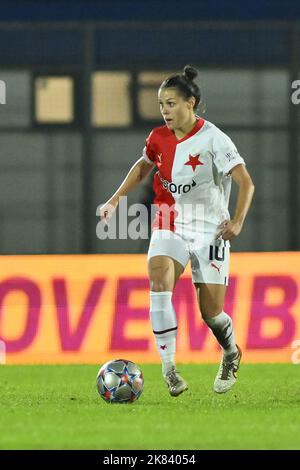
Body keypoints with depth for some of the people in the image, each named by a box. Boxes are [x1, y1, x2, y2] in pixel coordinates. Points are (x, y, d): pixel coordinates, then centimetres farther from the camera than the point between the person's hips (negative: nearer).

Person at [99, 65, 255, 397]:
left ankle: (231, 355, 35)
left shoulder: (212, 139, -15)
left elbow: (245, 183, -17)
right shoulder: (158, 138, 0)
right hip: (170, 226, 3)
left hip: (210, 230, -3)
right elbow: (143, 165, 21)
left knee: (211, 313, 0)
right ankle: (169, 366, -24)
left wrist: (237, 221, -31)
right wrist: (116, 198, 11)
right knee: (159, 282, -26)